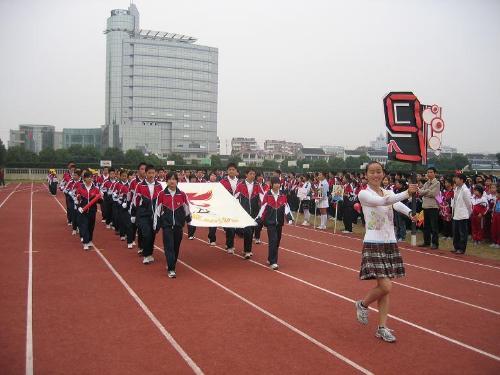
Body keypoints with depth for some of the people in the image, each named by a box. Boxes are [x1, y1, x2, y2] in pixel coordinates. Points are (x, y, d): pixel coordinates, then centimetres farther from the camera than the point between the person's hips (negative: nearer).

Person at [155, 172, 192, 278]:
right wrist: (156, 225, 1)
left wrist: (189, 221, 17)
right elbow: (157, 210, 0)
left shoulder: (182, 194, 0)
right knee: (169, 246, -7)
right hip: (166, 224, -2)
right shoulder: (161, 194, -4)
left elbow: (187, 209, 10)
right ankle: (171, 269, -5)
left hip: (178, 224, 2)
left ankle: (171, 264, 31)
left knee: (176, 246, 11)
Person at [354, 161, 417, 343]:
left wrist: (411, 213, -33)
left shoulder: (389, 193, 10)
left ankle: (382, 327, 18)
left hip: (390, 243, 6)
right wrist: (406, 193, -38)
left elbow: (398, 205, -11)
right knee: (385, 286, -12)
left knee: (384, 288, 9)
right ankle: (362, 304, 17)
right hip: (374, 244, -6)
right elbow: (382, 201, -27)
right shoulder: (364, 194, -8)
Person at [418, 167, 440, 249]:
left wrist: (423, 192, -7)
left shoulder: (437, 183, -5)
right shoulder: (426, 183, 16)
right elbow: (420, 192, 5)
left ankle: (435, 243, 2)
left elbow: (433, 193, -16)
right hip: (425, 206, 7)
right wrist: (428, 191, -12)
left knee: (434, 226, -3)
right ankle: (427, 241, 21)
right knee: (426, 226, 13)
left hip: (433, 206, -7)